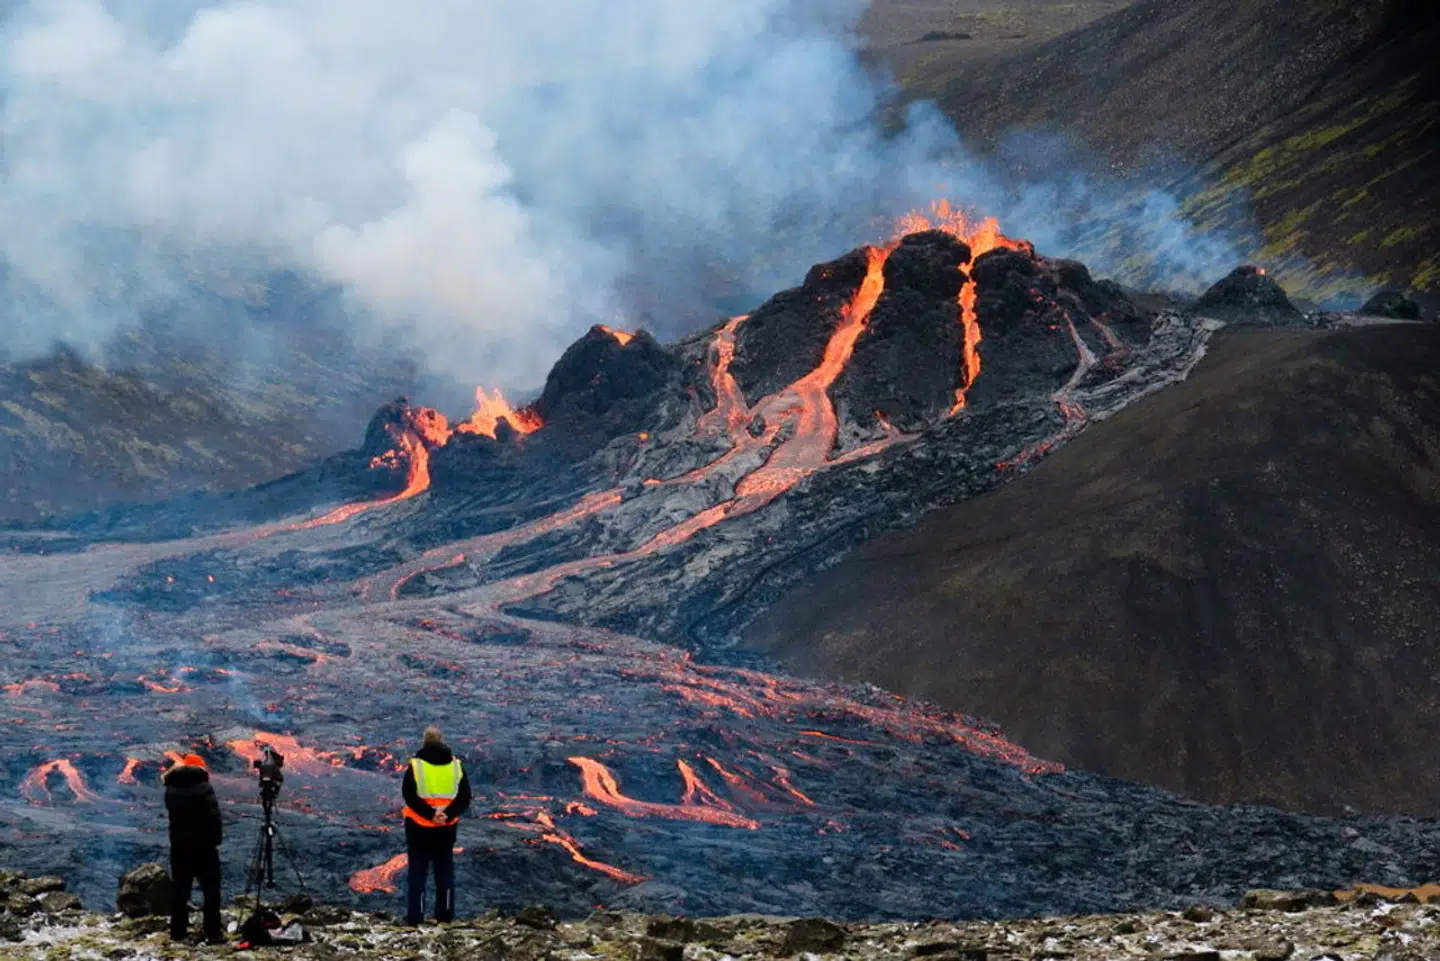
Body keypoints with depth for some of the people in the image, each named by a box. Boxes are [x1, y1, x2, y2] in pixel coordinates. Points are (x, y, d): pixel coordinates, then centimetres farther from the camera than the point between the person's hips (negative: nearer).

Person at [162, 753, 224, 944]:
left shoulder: (171, 789, 5)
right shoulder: (203, 787, -12)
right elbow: (213, 816, -16)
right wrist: (216, 839, -6)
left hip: (179, 844, 5)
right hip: (203, 844, -5)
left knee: (179, 889, 10)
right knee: (211, 889, -1)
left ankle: (177, 932, 11)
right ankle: (213, 933, -6)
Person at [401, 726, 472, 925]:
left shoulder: (415, 765, -7)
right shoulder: (456, 765, 1)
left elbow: (409, 796, -14)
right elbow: (464, 798, -3)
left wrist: (430, 814, -17)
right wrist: (447, 815, -14)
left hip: (418, 827, -2)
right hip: (447, 829, 2)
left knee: (417, 872, 4)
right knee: (445, 871, 12)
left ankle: (414, 917, 1)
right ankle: (445, 916, 14)